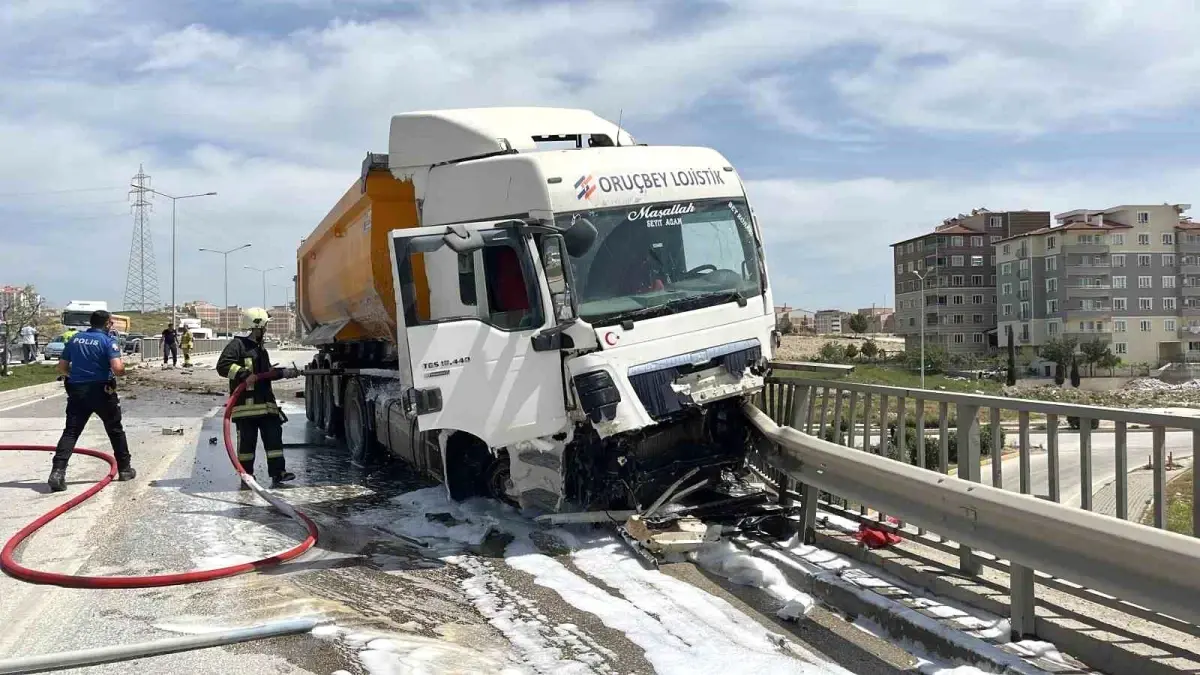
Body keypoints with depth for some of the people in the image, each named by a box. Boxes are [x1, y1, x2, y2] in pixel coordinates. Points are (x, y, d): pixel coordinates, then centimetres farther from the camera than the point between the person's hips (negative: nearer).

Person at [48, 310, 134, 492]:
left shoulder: (75, 339, 8)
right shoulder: (108, 341, -8)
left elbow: (62, 367, 11)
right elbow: (117, 368, -20)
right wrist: (123, 371, 2)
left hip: (77, 391, 3)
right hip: (102, 391, -3)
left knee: (70, 432, 1)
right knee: (115, 430, 13)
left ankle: (58, 471, -15)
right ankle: (125, 469, 23)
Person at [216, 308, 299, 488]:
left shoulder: (260, 348, 21)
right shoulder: (237, 345, -7)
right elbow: (223, 366, -17)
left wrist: (287, 372, 22)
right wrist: (244, 375, -24)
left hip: (265, 402, 8)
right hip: (246, 403, -8)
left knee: (274, 435, 1)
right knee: (247, 439, -2)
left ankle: (277, 472, 1)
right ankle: (246, 475, 7)